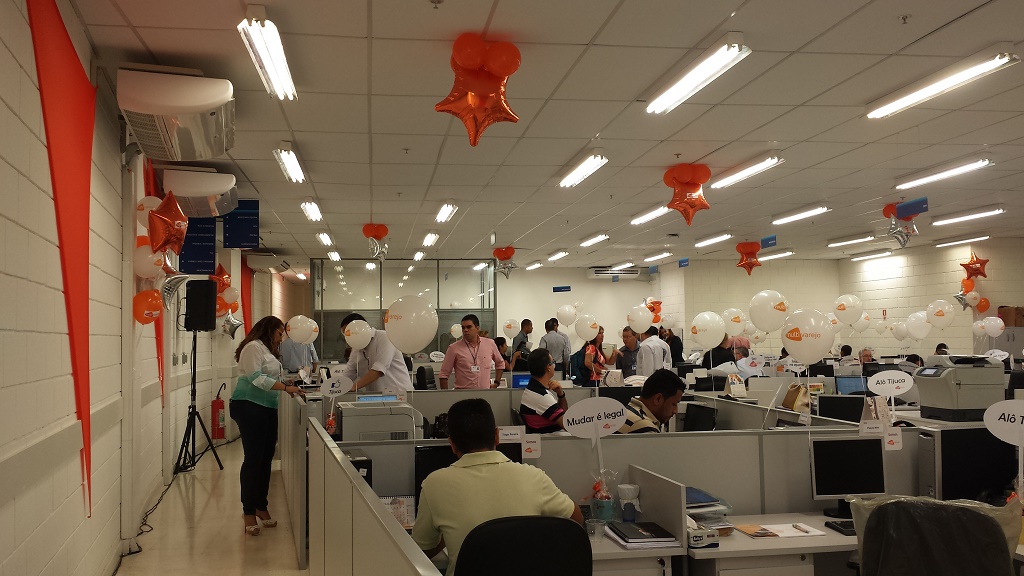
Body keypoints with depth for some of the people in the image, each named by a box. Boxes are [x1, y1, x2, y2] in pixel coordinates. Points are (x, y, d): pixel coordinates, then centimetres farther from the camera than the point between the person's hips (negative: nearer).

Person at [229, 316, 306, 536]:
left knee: (266, 459, 10)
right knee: (253, 459, -8)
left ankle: (261, 506, 19)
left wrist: (285, 384, 8)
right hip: (250, 406, -9)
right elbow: (256, 378, -17)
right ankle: (248, 512, -2)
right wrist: (285, 387, -18)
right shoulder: (253, 347, -8)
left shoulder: (268, 350, 22)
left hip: (267, 408, 10)